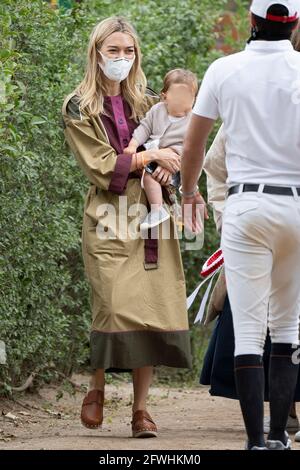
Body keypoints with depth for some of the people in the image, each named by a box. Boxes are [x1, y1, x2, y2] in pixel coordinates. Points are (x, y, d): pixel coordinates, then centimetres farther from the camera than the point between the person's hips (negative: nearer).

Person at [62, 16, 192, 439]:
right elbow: (101, 166, -5)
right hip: (111, 218, -4)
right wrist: (149, 157, -10)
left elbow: (174, 147, 20)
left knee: (152, 309, -4)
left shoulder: (147, 104, 16)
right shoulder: (79, 110, 3)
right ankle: (96, 389, 6)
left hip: (152, 216, 4)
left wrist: (167, 167, -2)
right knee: (115, 306, -16)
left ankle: (141, 408, 0)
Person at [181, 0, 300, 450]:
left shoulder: (225, 70, -1)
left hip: (246, 205, 0)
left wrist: (189, 191, 27)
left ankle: (256, 440, -9)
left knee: (248, 330, -2)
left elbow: (194, 141, 10)